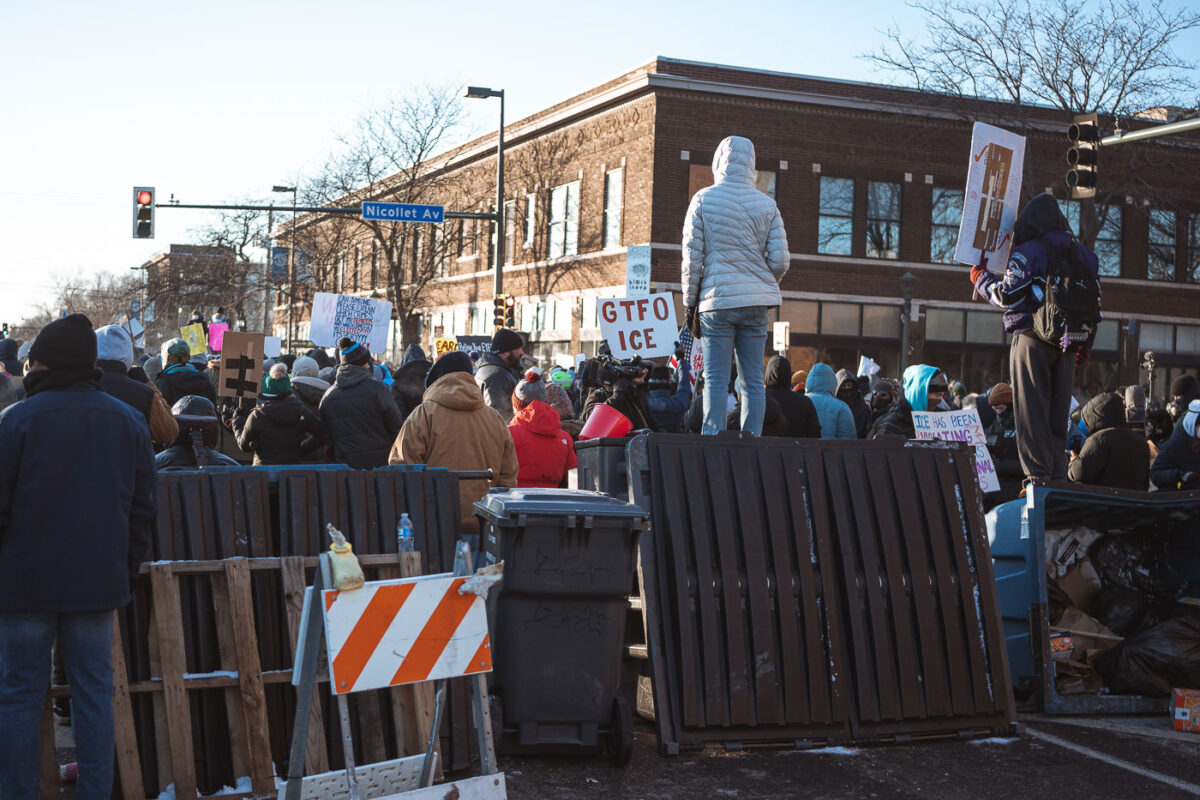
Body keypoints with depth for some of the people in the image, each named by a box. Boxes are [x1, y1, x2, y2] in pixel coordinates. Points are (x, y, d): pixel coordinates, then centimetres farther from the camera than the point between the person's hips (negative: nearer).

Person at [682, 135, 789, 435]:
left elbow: (692, 257, -2)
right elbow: (780, 261, 2)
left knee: (716, 379, -1)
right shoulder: (766, 204, 5)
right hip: (756, 303, 2)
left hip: (717, 298, -2)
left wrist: (689, 300, 8)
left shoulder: (703, 199, -1)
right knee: (753, 381, 6)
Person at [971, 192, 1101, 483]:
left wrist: (981, 278, 6)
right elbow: (1095, 304, 15)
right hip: (1068, 346, 6)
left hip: (1033, 341, -6)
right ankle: (1058, 475, 9)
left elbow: (1009, 296, -11)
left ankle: (1038, 475, -9)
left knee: (1032, 412, -4)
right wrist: (1085, 345, 22)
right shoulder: (1086, 256, 14)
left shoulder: (1027, 253, -6)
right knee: (1058, 413, 10)